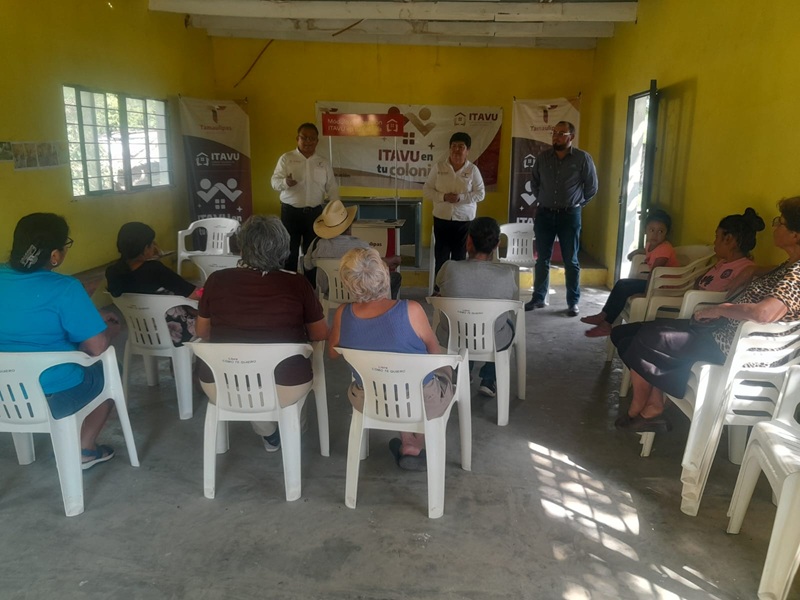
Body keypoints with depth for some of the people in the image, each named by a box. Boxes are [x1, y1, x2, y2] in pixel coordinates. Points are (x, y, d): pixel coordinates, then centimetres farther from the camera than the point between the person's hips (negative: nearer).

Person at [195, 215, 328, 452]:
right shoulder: (297, 284, -12)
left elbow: (202, 332, 8)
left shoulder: (217, 280, -7)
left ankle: (269, 433, 40)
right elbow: (320, 335, 1)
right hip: (285, 389, -1)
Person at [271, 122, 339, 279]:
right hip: (290, 212, -2)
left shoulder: (324, 162, 9)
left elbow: (332, 188, 10)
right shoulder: (286, 159, 1)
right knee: (290, 252, 2)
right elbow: (275, 182, -6)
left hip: (314, 213, 3)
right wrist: (285, 182, -29)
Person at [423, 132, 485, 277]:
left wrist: (461, 197, -19)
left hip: (464, 220, 0)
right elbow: (426, 190, -1)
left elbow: (480, 194, -3)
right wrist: (443, 197, -18)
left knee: (459, 256, 8)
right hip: (442, 218, 1)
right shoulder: (438, 167, -2)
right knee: (441, 255, 6)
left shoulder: (473, 170, -4)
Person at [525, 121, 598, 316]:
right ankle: (539, 298, 20)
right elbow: (534, 182, 18)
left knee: (571, 261, 4)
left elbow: (592, 187, 3)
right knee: (542, 259, 9)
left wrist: (577, 203, 6)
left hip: (569, 216, -3)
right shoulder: (543, 157, 3)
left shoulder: (583, 158, -5)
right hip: (544, 214, 3)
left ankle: (573, 302, 13)